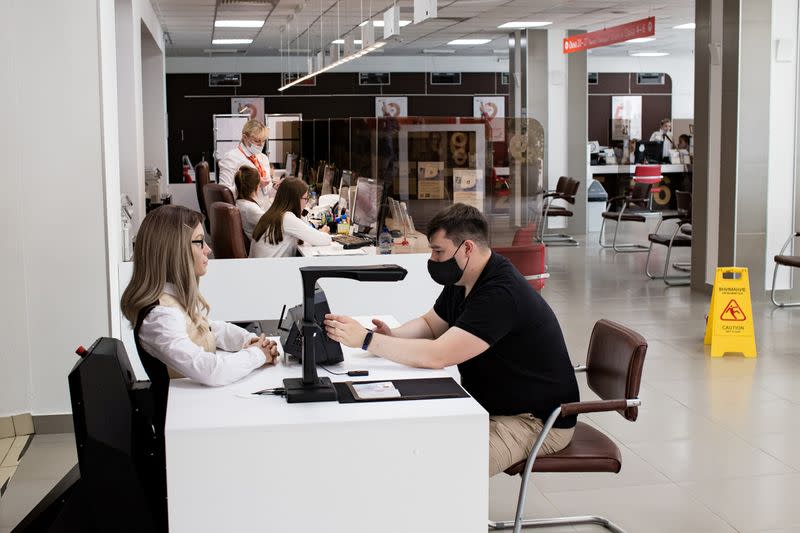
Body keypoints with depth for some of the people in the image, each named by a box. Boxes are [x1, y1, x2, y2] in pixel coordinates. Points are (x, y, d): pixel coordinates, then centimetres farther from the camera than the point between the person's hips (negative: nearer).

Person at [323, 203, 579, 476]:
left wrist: (366, 339, -30)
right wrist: (391, 335, -7)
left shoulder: (501, 294, -29)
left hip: (534, 420, -10)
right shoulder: (462, 280, 3)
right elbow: (430, 324, 15)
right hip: (488, 403, 10)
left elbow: (437, 356, -33)